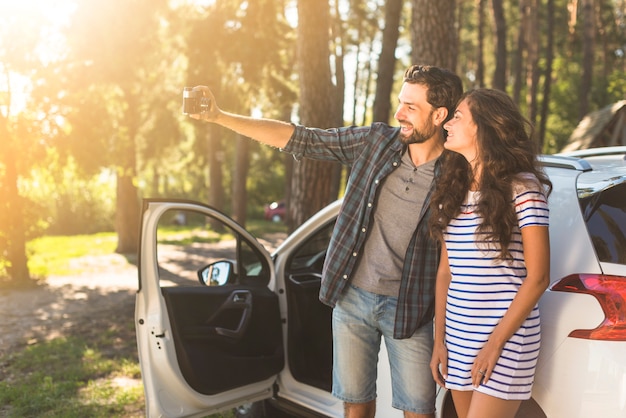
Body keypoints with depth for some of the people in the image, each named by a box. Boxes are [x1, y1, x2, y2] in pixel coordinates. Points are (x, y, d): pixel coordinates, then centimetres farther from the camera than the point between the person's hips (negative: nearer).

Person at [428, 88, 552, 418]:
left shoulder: (521, 187, -10)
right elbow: (445, 271, 9)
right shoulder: (452, 190, 8)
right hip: (457, 338, 6)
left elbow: (537, 277, -11)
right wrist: (439, 340, 5)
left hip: (505, 337, -6)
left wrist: (495, 343, -12)